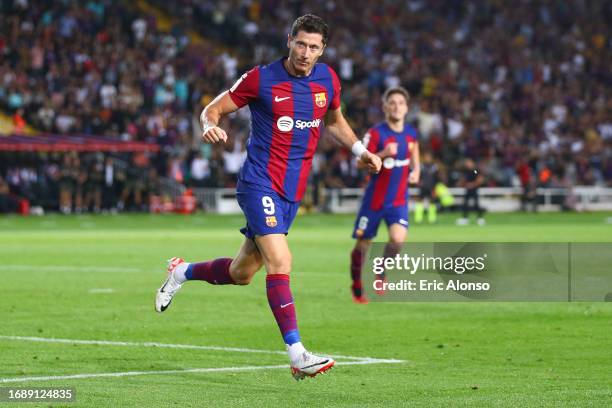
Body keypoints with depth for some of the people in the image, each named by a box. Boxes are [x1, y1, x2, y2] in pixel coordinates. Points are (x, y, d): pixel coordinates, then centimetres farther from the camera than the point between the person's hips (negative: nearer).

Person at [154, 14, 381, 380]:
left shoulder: (328, 79, 5)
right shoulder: (262, 79, -8)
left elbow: (334, 120, 25)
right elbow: (214, 108, 0)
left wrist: (360, 149, 12)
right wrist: (211, 125, -22)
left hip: (293, 192, 6)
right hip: (260, 183, -6)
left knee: (242, 273, 13)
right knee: (280, 261, -22)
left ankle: (182, 272, 41)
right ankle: (297, 355, -24)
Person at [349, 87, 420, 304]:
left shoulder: (411, 134, 4)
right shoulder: (375, 133, -10)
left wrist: (416, 172, -1)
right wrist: (384, 154, -30)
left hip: (399, 199, 3)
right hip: (375, 197, -3)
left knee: (398, 238, -20)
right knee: (363, 245, 4)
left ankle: (381, 275, 6)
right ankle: (357, 286, 25)